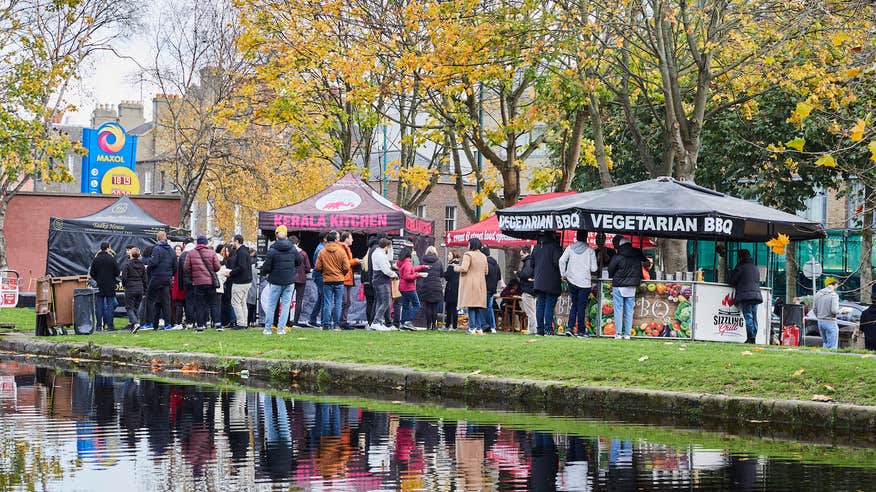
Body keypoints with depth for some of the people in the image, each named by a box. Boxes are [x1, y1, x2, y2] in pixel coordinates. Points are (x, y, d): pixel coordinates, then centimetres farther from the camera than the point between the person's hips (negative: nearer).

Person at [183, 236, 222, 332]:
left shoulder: (190, 253, 0)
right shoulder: (212, 253, -1)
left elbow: (186, 268, -1)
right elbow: (217, 267, -4)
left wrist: (192, 277, 15)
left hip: (197, 282, 0)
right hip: (210, 282, 0)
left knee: (199, 305, 4)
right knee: (214, 303, 8)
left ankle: (200, 326, 2)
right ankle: (217, 323, 1)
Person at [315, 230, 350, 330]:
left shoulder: (322, 252, -3)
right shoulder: (341, 251, -5)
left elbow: (318, 268, -3)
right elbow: (346, 267, -5)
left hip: (327, 281, 0)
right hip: (339, 281, 0)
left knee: (327, 303, 4)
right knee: (337, 303, 6)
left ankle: (326, 325, 2)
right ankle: (336, 324, 6)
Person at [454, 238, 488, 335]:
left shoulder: (468, 254, -9)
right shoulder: (483, 256, 12)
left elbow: (464, 268, -18)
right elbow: (486, 272, 17)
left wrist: (456, 268, 1)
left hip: (470, 283, -6)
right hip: (481, 283, 6)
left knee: (471, 306, -5)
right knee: (479, 307, 7)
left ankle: (472, 328, -9)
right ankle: (479, 328, 5)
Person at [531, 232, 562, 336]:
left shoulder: (536, 247, 9)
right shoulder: (554, 247, -10)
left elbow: (532, 264, 15)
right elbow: (557, 262, -16)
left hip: (538, 281, 5)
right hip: (552, 282, -5)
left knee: (540, 305, 8)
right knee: (549, 305, -3)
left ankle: (540, 328, 7)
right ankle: (548, 329, -6)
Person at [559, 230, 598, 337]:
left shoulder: (570, 247, 1)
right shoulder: (590, 250, -5)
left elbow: (562, 260, -7)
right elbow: (594, 268, -5)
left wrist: (563, 274, 2)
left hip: (572, 281, 2)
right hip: (585, 282, -2)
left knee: (574, 305, 14)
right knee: (581, 307, 3)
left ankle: (570, 327, 2)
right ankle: (581, 331, 5)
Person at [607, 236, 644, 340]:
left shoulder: (617, 257, -13)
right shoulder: (637, 254, 0)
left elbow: (610, 271, -4)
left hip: (619, 286, -4)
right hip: (632, 286, 4)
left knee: (618, 310, 3)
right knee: (629, 310, 8)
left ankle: (618, 333, -1)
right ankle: (627, 333, 7)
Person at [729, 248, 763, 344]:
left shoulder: (740, 267, -4)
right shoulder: (755, 268, 16)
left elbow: (732, 281, 0)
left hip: (744, 295, -6)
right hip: (756, 295, 6)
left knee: (748, 317, -9)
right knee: (754, 317, 6)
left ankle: (750, 338, -15)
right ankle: (753, 337, 3)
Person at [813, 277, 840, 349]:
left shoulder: (818, 294, 6)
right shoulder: (834, 295, -14)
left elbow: (814, 308, 8)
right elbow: (834, 310, -22)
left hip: (820, 321, 7)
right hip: (830, 322, -7)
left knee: (825, 342, 19)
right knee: (832, 345, -2)